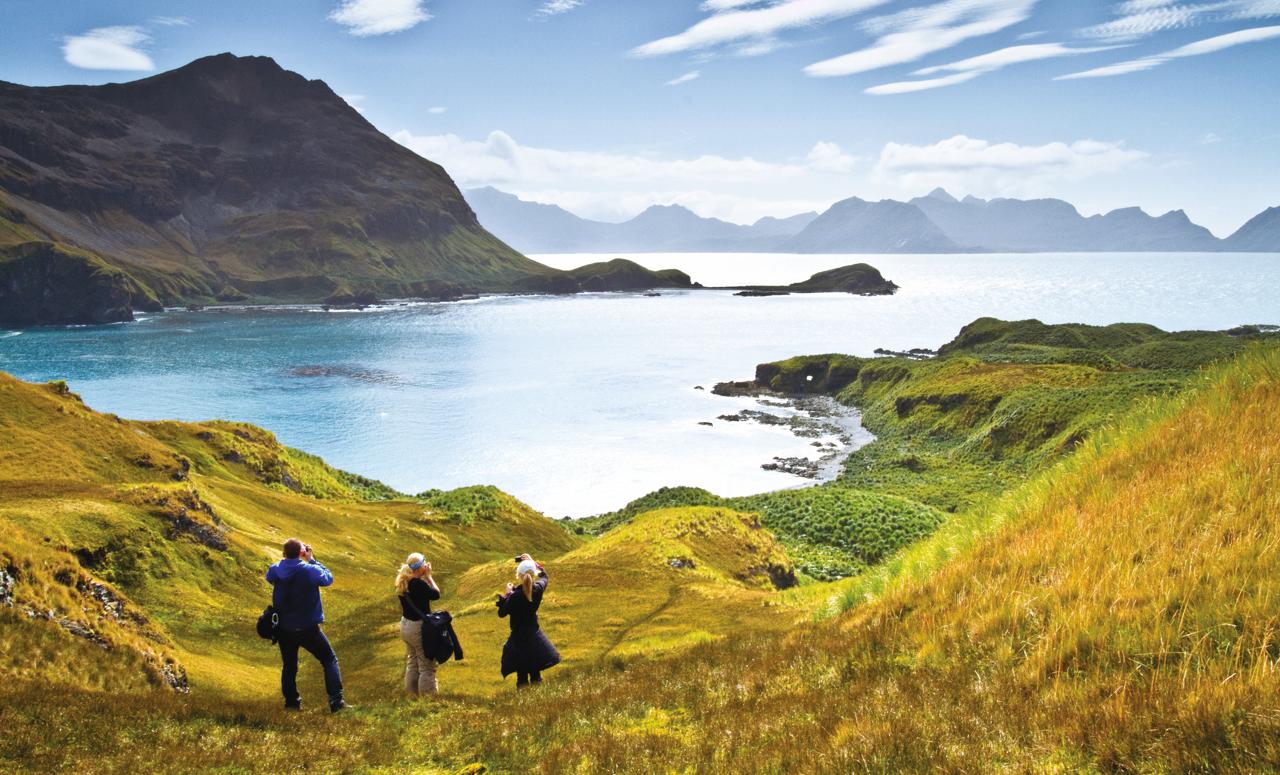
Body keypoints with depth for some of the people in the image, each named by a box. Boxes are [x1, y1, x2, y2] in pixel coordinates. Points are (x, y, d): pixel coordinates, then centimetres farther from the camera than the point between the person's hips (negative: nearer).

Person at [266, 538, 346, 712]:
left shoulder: (275, 570, -8)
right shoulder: (310, 570, -20)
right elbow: (328, 578, -4)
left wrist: (288, 558, 6)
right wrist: (312, 560, -1)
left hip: (283, 629, 4)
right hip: (308, 628, -4)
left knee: (289, 665, 20)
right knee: (330, 660, 9)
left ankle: (292, 701, 25)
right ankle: (336, 701, 3)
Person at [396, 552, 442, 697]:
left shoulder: (403, 582, 1)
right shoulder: (418, 583, -25)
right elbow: (436, 594, -14)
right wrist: (428, 576, -9)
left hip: (405, 625, 9)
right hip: (419, 627, -9)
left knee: (412, 662, 20)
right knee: (427, 666, 0)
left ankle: (413, 694, 28)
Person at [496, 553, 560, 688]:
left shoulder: (515, 595, -24)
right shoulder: (538, 589, -10)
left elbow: (501, 613, -10)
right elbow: (544, 576, 13)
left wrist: (507, 593, -3)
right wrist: (532, 562, 16)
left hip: (519, 636, -4)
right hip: (534, 633, 4)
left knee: (521, 673, 6)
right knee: (535, 671, 16)